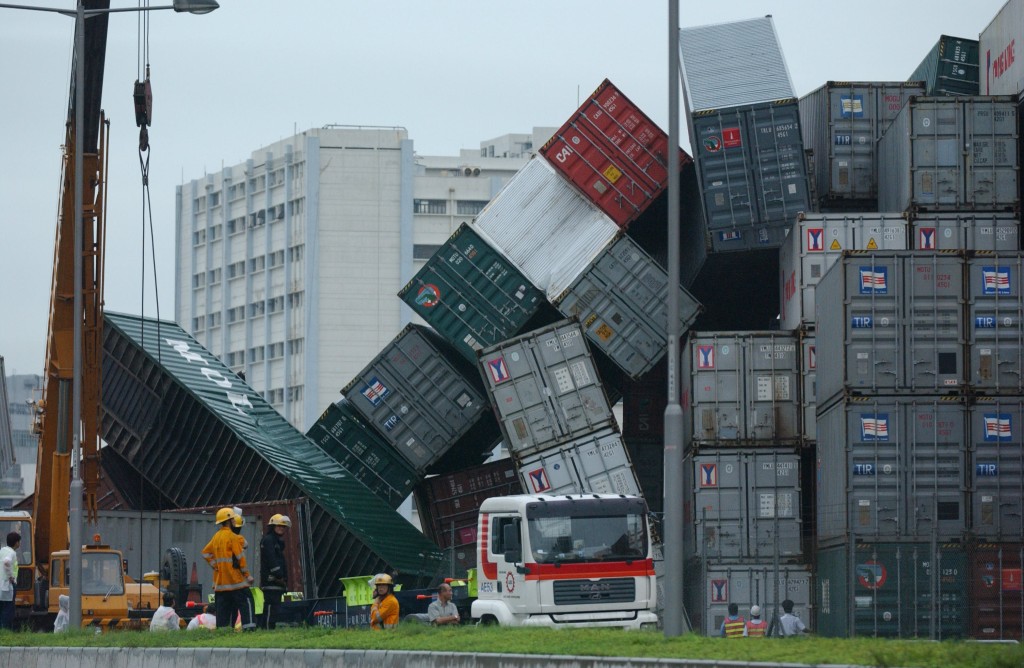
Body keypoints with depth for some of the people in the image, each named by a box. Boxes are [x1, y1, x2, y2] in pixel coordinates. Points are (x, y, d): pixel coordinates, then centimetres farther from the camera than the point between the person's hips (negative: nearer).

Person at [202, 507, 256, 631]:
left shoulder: (216, 537, 11)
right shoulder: (232, 537, -12)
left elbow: (206, 553, 14)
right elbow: (240, 557, -12)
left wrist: (215, 565, 10)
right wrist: (247, 575, -6)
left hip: (220, 579, 7)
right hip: (235, 578, -7)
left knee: (223, 606, 9)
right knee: (246, 602, -7)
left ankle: (222, 628, 6)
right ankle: (249, 626, -15)